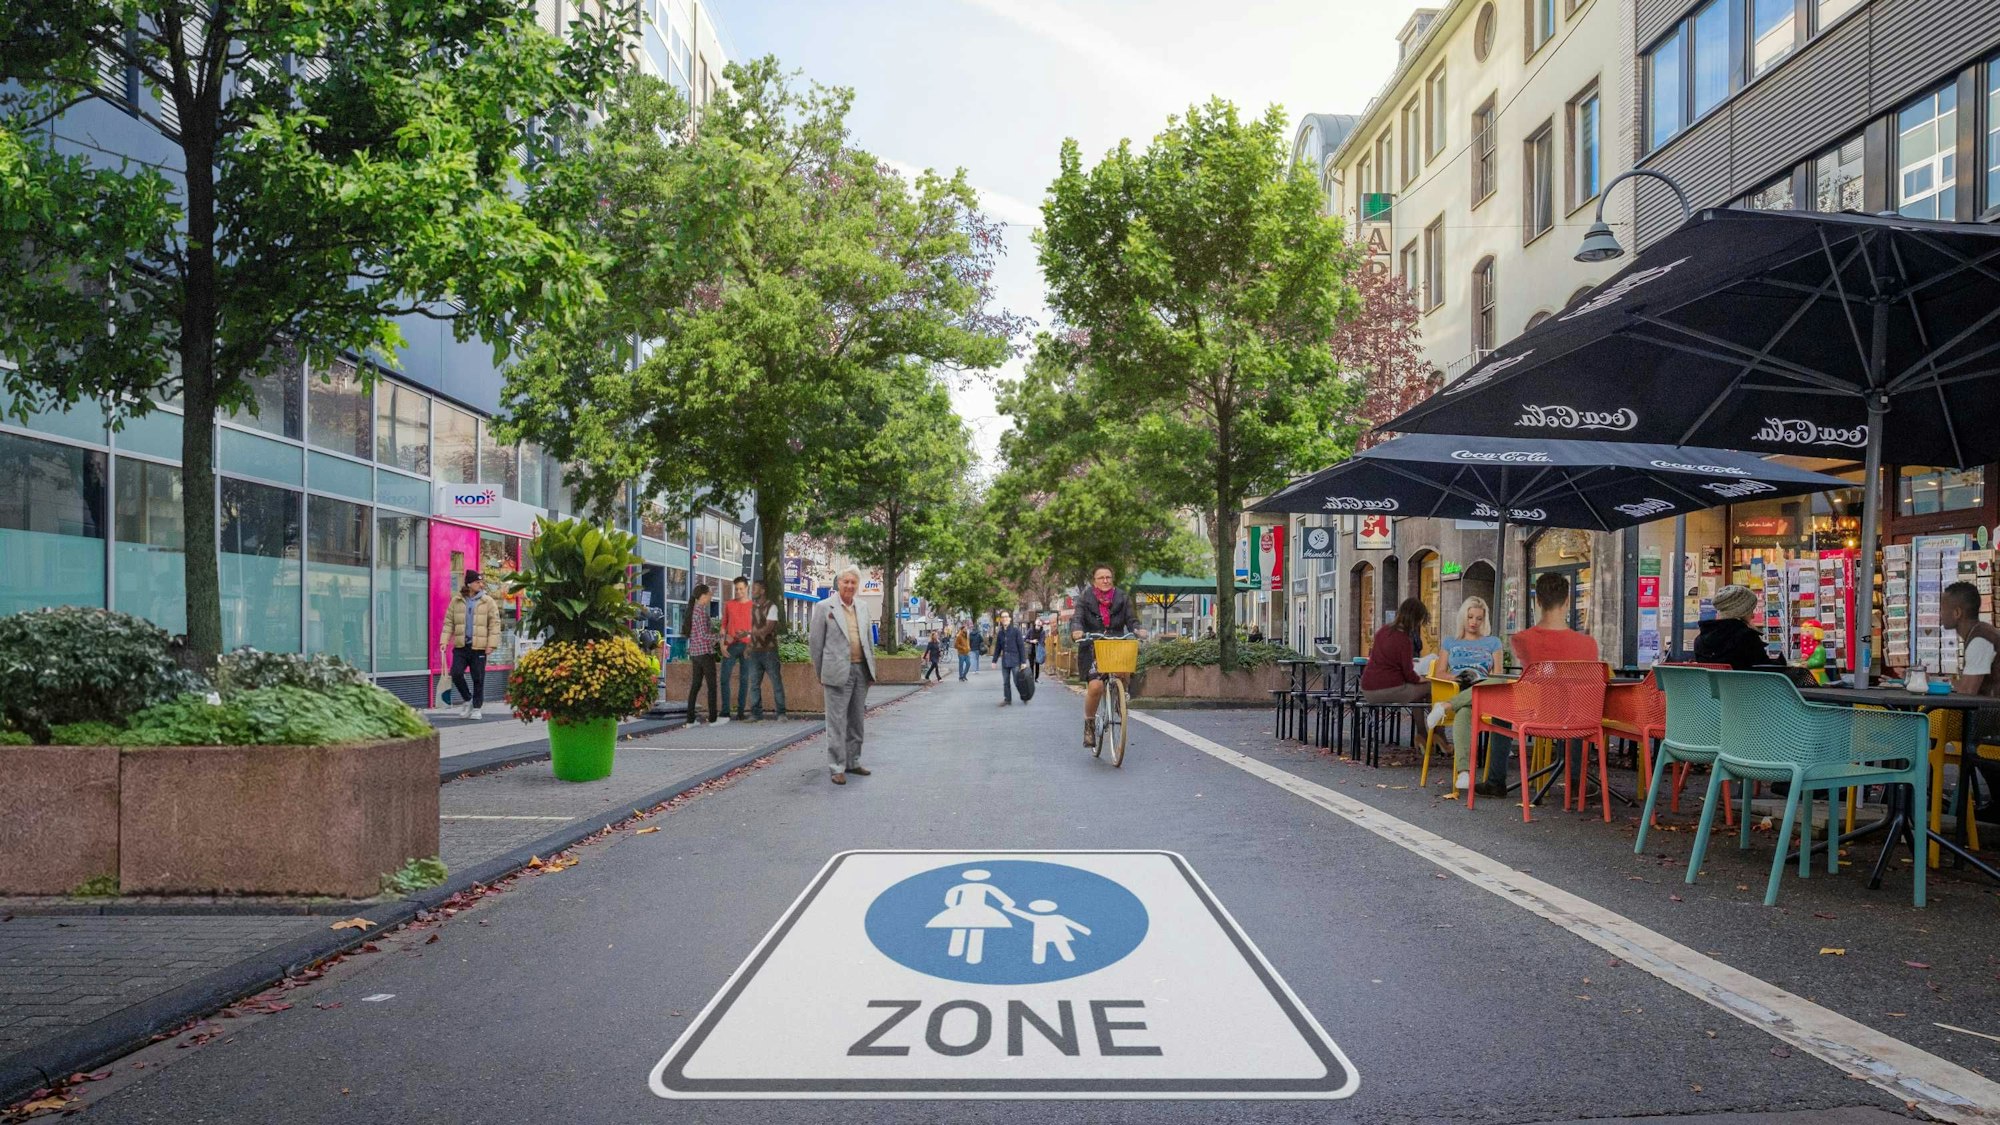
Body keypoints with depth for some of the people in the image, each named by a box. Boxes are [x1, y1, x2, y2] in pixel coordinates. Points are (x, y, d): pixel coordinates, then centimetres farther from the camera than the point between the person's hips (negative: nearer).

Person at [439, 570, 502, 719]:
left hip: (479, 647, -2)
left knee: (478, 679, 3)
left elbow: (494, 624, -2)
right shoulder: (456, 601, 7)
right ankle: (467, 700, 16)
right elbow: (449, 623, 10)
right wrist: (444, 641, 0)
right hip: (460, 647, 2)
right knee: (456, 673, -8)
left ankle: (476, 708, 16)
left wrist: (491, 645, -9)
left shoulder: (488, 602, 1)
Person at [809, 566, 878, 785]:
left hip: (861, 671, 5)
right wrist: (821, 674, 0)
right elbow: (816, 641, -1)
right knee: (837, 721, -3)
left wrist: (871, 669, 13)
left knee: (857, 720, 12)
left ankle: (853, 762, 22)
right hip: (838, 672, -5)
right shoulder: (824, 607, -3)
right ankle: (837, 768, 2)